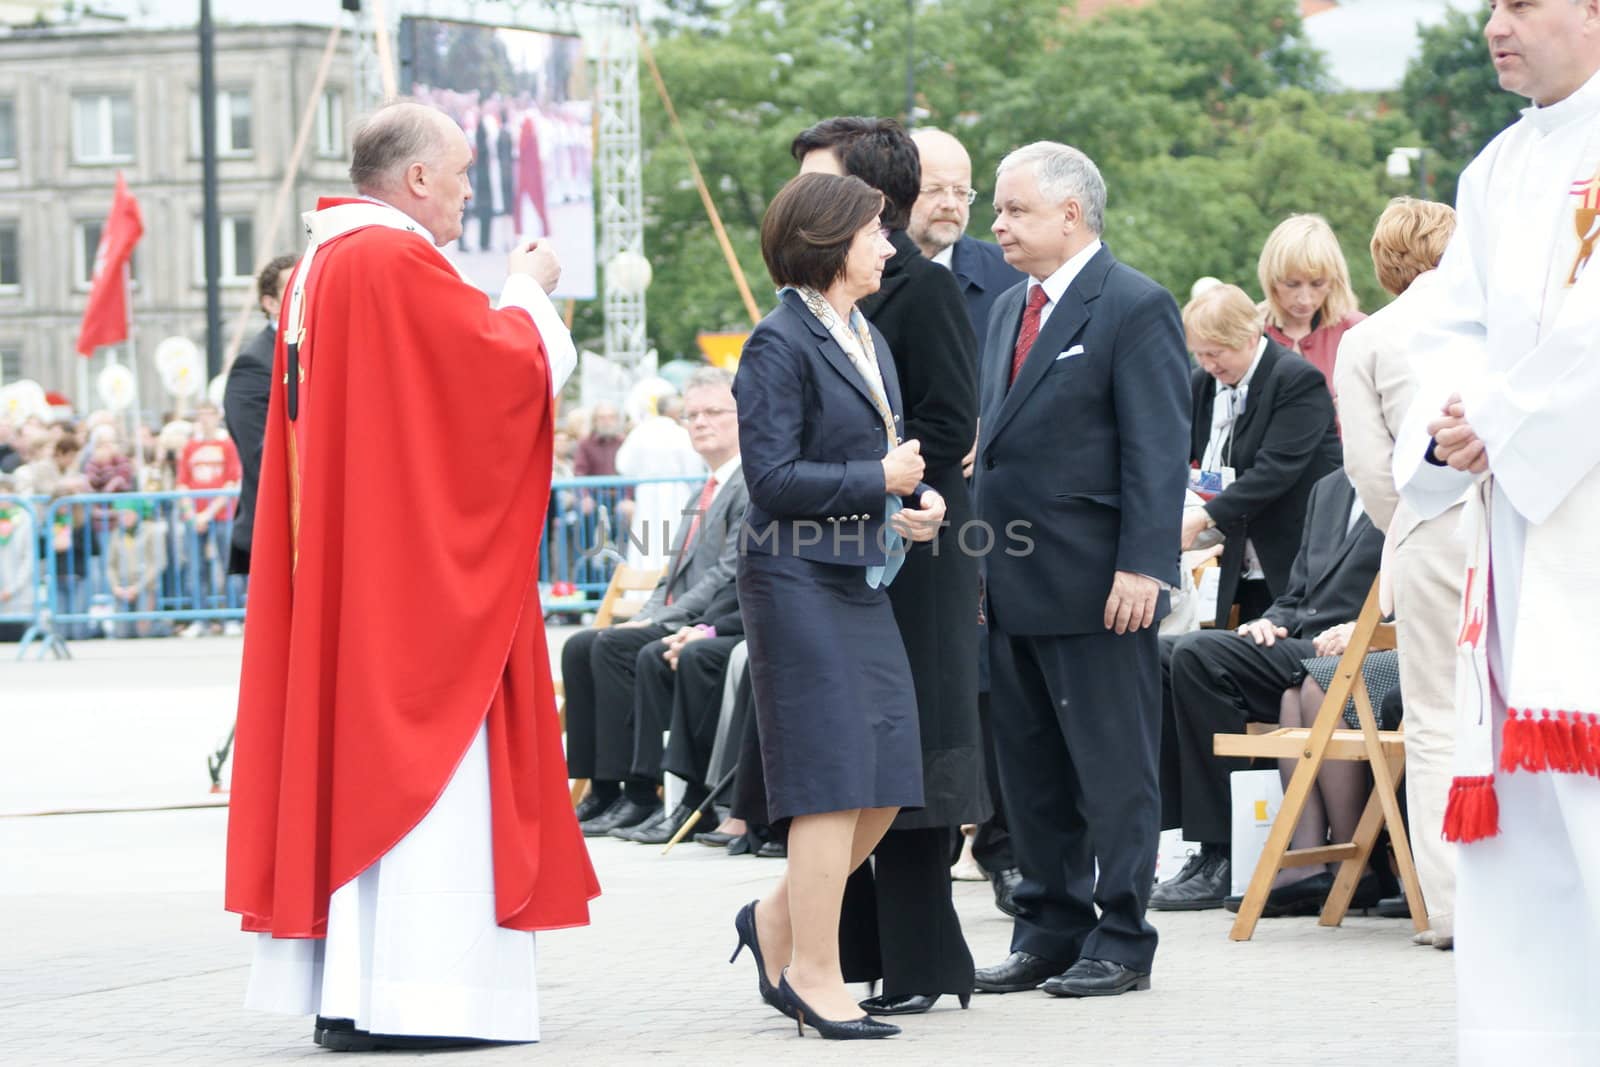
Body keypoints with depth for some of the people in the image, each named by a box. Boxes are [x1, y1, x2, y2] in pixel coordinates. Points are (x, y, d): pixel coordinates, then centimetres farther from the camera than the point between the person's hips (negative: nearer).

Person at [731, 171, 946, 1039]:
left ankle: (779, 921, 24)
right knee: (833, 781, -7)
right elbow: (772, 479, -16)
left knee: (887, 782, 6)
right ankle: (816, 975, 1)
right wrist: (877, 481, -15)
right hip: (800, 578, -9)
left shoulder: (868, 339, 17)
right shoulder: (780, 343, -10)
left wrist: (920, 500, 3)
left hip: (863, 580, 9)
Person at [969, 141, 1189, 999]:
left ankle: (1120, 942, 5)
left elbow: (1159, 449, -13)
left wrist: (1142, 566, -20)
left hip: (1096, 586, -8)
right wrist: (981, 560, 14)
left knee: (1113, 768, -1)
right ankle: (1048, 932, 21)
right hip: (1014, 586, 8)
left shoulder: (1136, 308, -8)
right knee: (1030, 769, 12)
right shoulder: (1009, 310, 17)